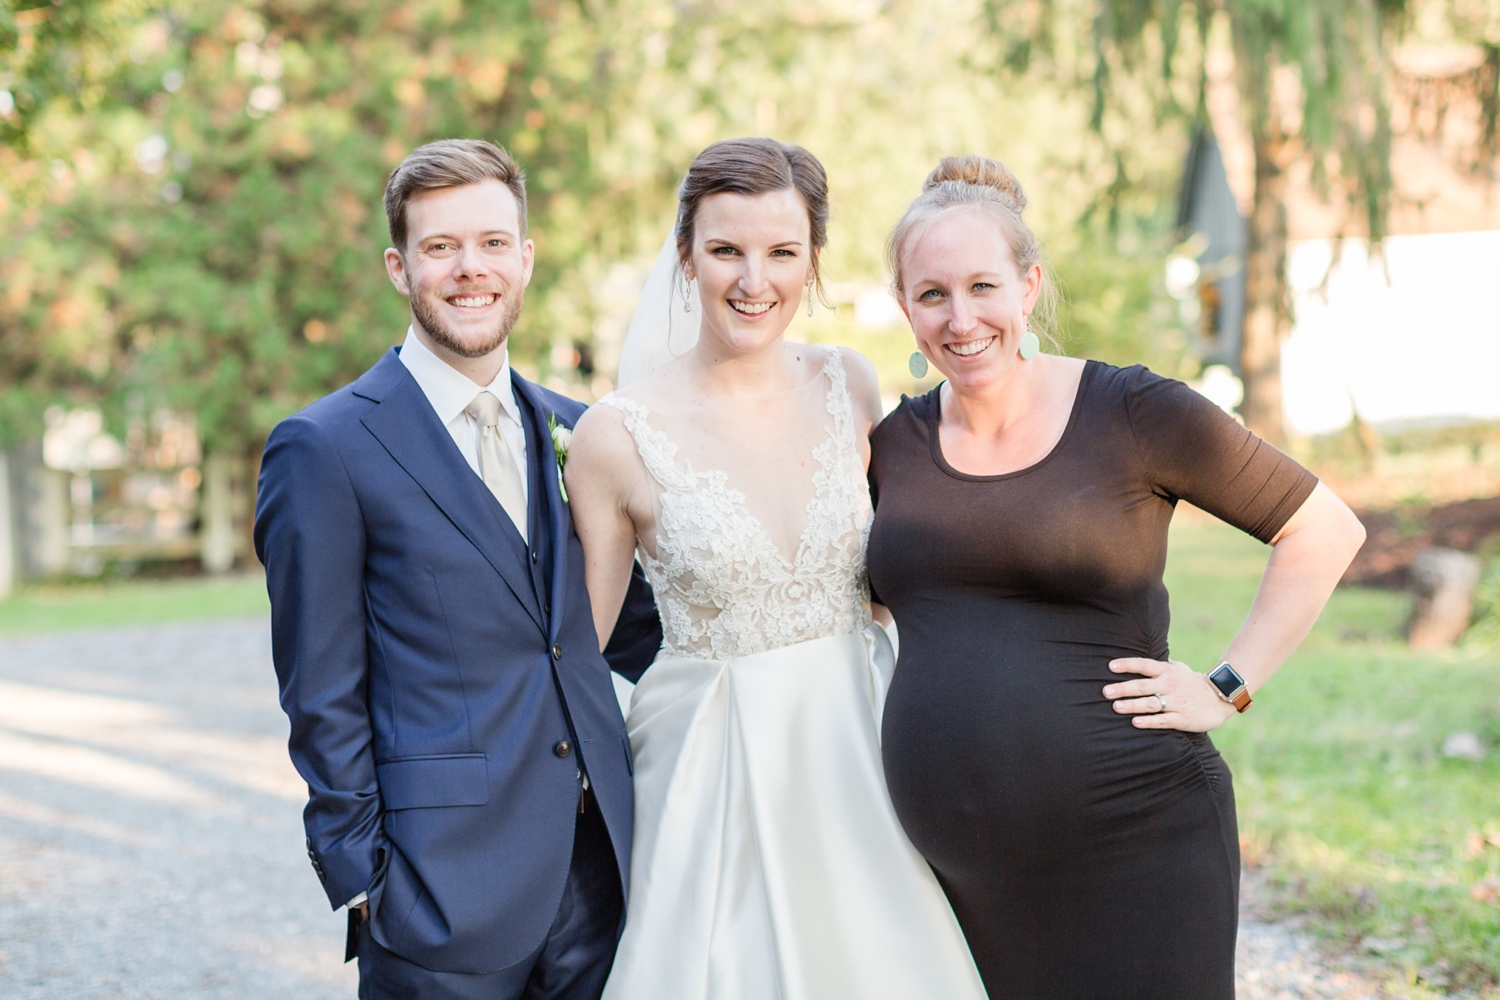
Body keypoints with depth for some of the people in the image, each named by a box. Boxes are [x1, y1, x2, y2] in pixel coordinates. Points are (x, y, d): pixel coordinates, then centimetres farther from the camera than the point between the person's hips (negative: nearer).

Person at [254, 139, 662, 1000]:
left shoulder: (573, 430, 12)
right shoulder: (326, 449, -5)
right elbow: (323, 698, -5)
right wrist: (360, 876, -8)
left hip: (598, 868, 5)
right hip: (445, 891, -5)